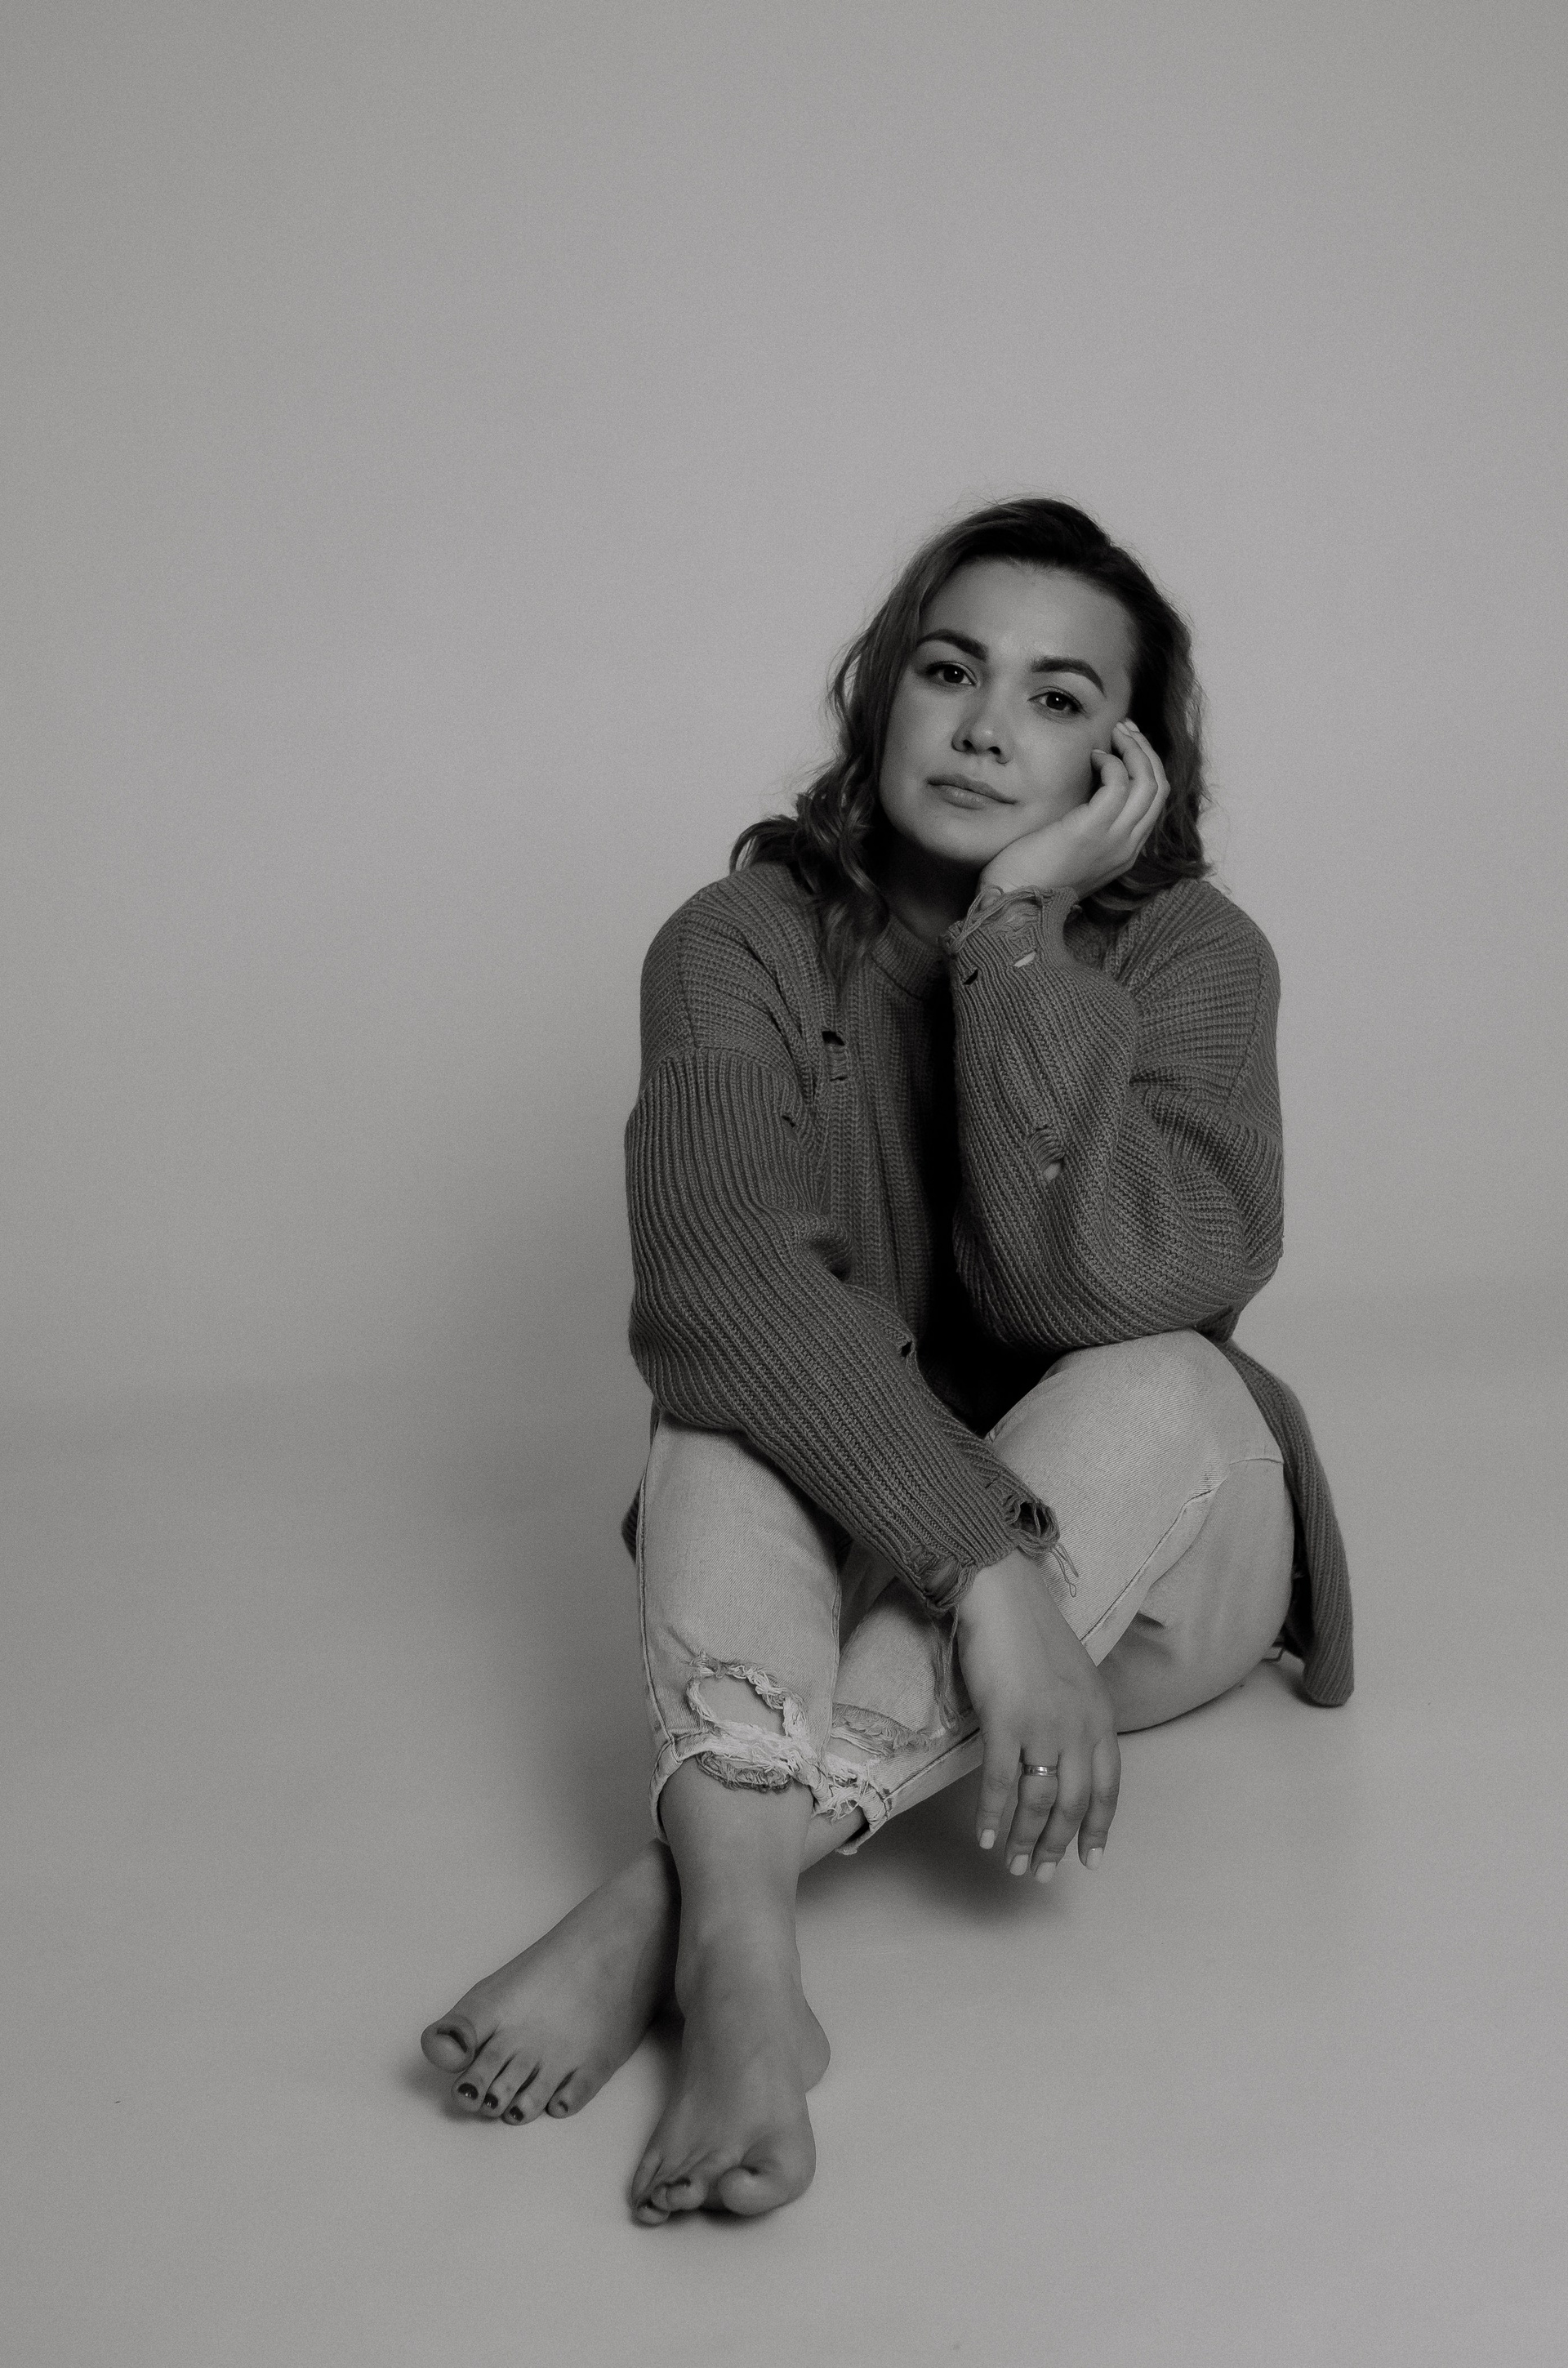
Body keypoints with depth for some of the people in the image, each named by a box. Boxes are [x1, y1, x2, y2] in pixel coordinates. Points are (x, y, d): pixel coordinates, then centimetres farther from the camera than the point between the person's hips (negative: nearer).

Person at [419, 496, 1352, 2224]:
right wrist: (985, 1570, -41)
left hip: (1154, 1556, 0)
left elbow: (1099, 1277, -28)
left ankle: (669, 1896, -41)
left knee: (1162, 1382, -33)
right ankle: (740, 1954, -48)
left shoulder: (1191, 952, -10)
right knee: (733, 1394, -30)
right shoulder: (743, 944, -12)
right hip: (850, 1555, 0)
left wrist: (1024, 932, -28)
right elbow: (712, 1271, -30)